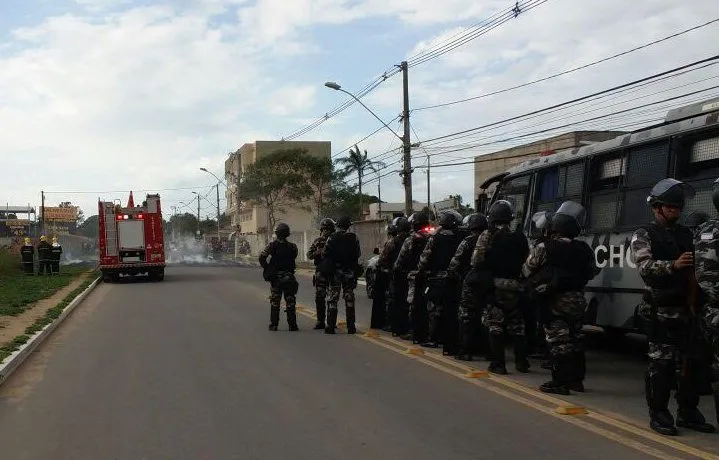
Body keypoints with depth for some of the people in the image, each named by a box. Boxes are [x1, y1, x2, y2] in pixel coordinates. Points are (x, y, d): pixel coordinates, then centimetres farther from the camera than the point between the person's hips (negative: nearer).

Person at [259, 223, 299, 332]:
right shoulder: (292, 246, -3)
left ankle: (273, 325, 7)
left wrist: (266, 268, 1)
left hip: (275, 277, -1)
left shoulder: (273, 244, -7)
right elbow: (293, 258, 5)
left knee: (275, 301, 7)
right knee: (290, 301, 5)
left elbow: (262, 257, -13)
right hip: (289, 276, 1)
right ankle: (292, 325, 4)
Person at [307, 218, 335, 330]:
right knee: (319, 297, -1)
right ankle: (320, 321, 5)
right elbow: (309, 255, 5)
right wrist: (318, 252, -13)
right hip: (320, 272, 2)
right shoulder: (318, 241, 9)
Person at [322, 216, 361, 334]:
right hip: (350, 271, 1)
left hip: (335, 271, -1)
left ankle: (330, 326, 1)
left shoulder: (332, 238, -7)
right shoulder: (353, 238, -3)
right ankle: (351, 327, 6)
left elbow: (325, 254, -5)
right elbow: (358, 255, 1)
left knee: (333, 298, 4)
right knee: (349, 298, 7)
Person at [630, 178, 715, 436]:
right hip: (662, 309, -6)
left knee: (690, 361, 9)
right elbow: (644, 266, -14)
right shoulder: (644, 235, 1)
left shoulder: (686, 234, 18)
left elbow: (694, 269, 24)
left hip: (688, 308, 6)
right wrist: (673, 265, -26)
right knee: (661, 362, -4)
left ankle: (688, 412, 19)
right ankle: (658, 414, 4)